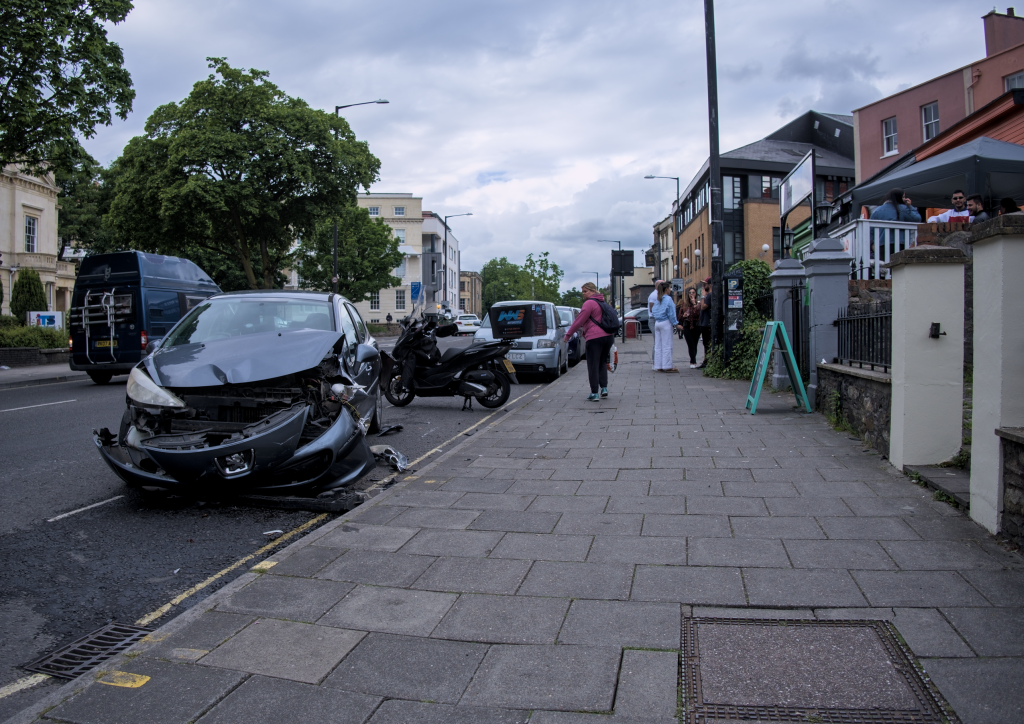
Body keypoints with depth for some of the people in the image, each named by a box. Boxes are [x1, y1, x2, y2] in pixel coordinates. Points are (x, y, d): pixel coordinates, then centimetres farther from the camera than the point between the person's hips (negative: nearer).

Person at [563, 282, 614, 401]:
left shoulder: (589, 303, -9)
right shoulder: (602, 302, 19)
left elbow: (579, 321, -9)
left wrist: (568, 334, 0)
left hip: (595, 337, -8)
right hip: (608, 336, 8)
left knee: (593, 365, -1)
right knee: (602, 363, 18)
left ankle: (594, 393, -1)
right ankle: (604, 388, 11)